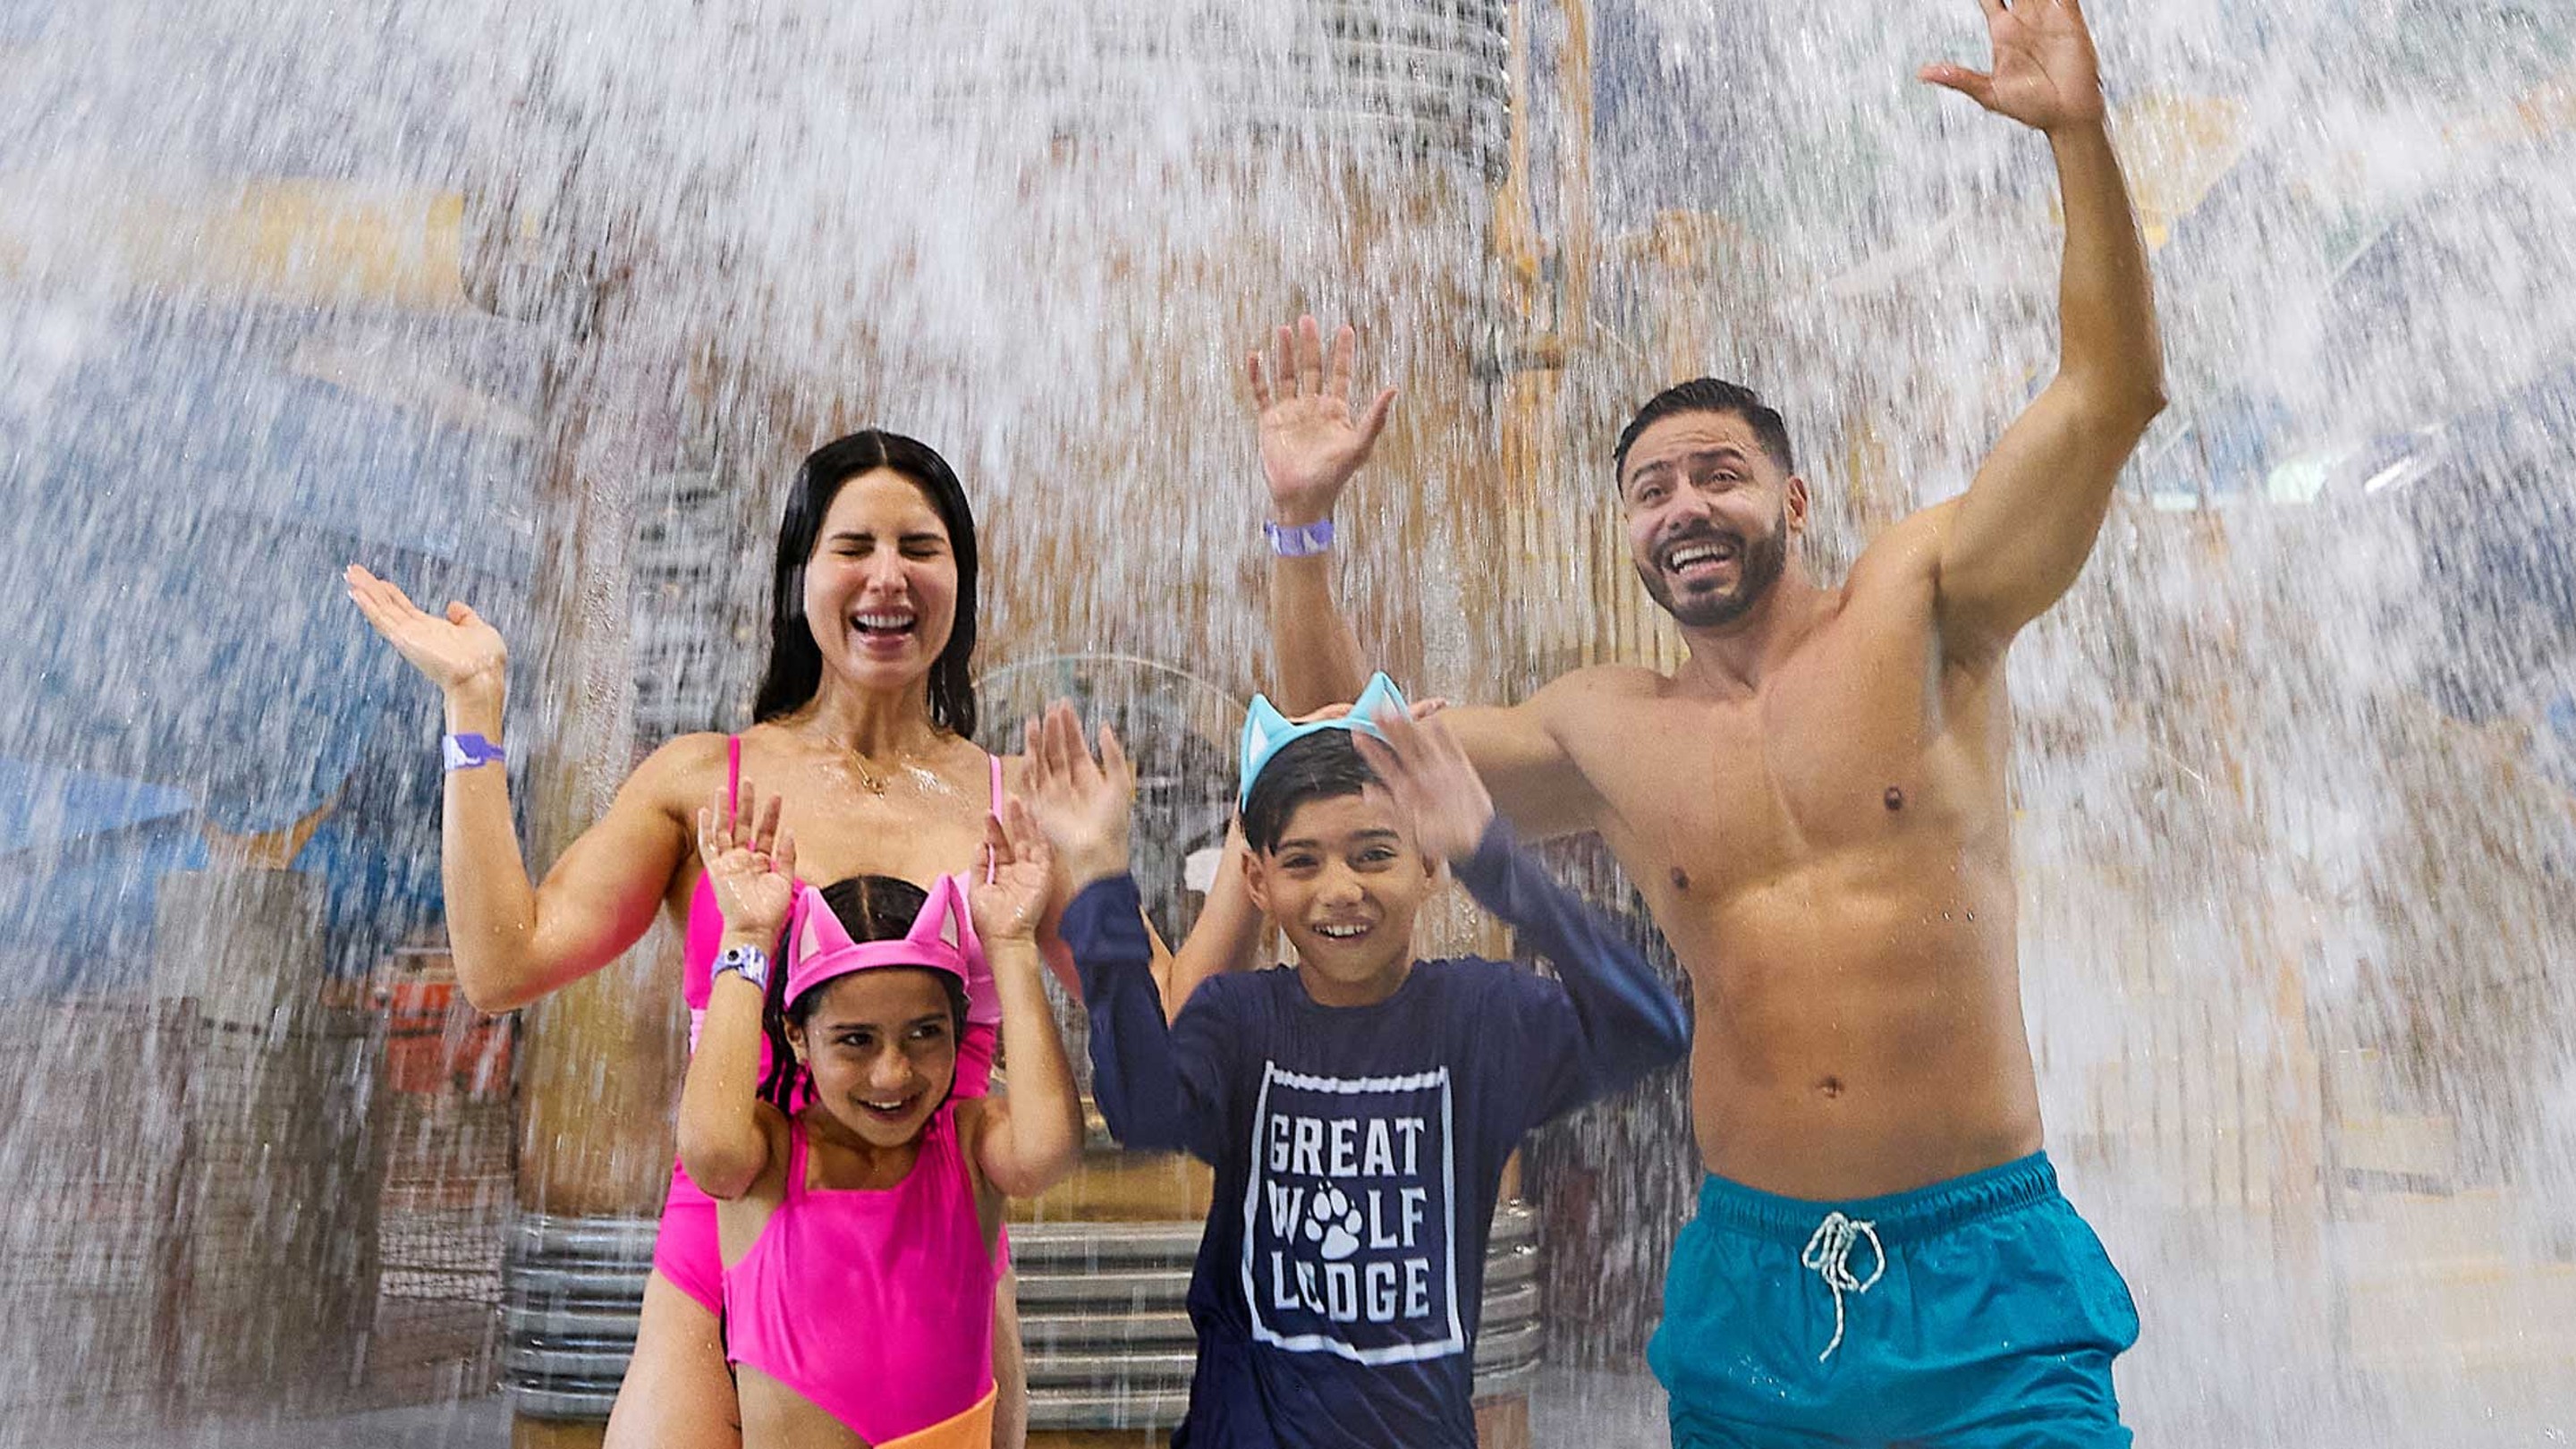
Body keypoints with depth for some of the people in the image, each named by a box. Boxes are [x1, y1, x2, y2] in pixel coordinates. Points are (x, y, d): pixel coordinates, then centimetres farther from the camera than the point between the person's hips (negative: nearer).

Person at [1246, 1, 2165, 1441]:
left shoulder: (1920, 604, 0)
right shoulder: (1607, 729, 5)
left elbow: (2113, 392, -8)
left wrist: (2079, 134, -18)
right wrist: (1306, 525, 6)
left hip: (1981, 1266, -2)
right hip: (1754, 1277, 3)